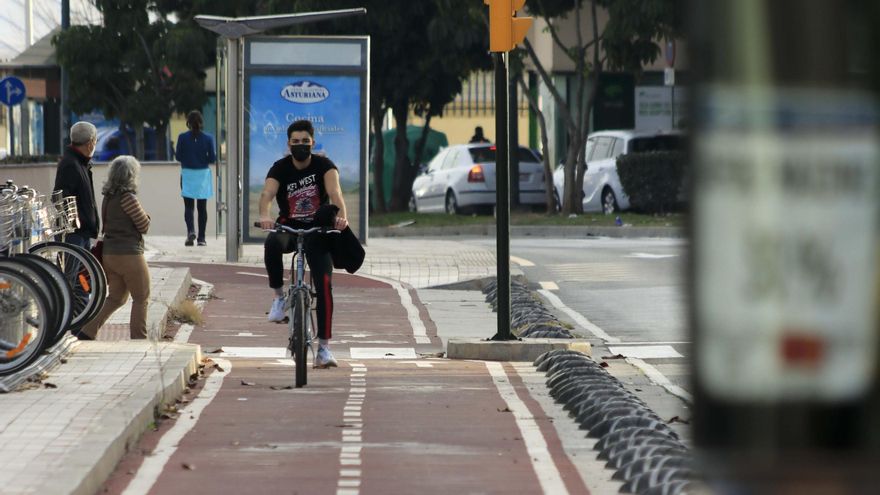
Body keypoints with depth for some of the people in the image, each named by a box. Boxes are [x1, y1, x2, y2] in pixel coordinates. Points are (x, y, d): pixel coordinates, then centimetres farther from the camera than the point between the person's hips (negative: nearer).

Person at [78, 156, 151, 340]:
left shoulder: (108, 198, 7)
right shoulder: (128, 198, -17)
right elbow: (144, 226, -10)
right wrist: (146, 215, 9)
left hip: (109, 253, 8)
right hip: (129, 254, -8)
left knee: (116, 297, 17)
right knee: (141, 298, 7)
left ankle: (87, 332, 7)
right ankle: (138, 339, 9)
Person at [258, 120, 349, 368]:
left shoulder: (323, 165, -8)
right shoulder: (281, 168, -7)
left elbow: (334, 191, -26)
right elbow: (267, 193, -24)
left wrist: (341, 215, -48)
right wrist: (264, 215, -47)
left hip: (318, 230, 0)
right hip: (289, 228, 0)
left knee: (324, 285, -15)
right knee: (272, 244, -37)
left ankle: (323, 348, -11)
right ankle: (279, 296, -15)